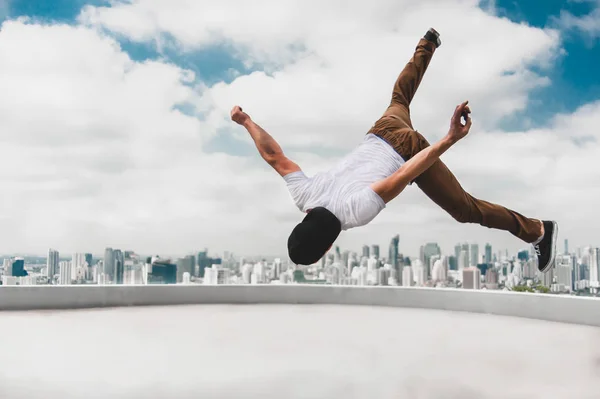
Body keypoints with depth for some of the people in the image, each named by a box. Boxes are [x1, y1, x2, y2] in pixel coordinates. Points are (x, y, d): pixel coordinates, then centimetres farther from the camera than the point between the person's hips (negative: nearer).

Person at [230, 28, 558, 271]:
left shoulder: (355, 212, -36)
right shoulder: (304, 196, -20)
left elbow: (405, 174, -44)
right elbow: (274, 156, -11)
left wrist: (450, 140, -48)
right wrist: (246, 122, 1)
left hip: (410, 150, -5)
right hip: (379, 134, 6)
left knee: (465, 209, 0)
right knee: (399, 97, 38)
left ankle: (538, 231, 16)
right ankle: (428, 43, 61)